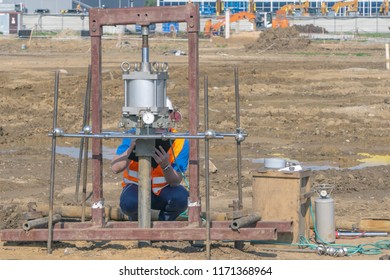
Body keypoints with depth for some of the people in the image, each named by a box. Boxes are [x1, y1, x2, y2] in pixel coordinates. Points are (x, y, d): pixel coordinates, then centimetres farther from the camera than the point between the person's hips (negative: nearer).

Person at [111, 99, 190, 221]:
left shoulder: (180, 142, -16)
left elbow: (175, 182, -19)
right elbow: (115, 168, -26)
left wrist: (165, 165, -39)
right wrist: (131, 149, -42)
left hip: (164, 189, 1)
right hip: (137, 187, -1)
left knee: (181, 198, -31)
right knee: (129, 202, -35)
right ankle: (138, 223, 2)